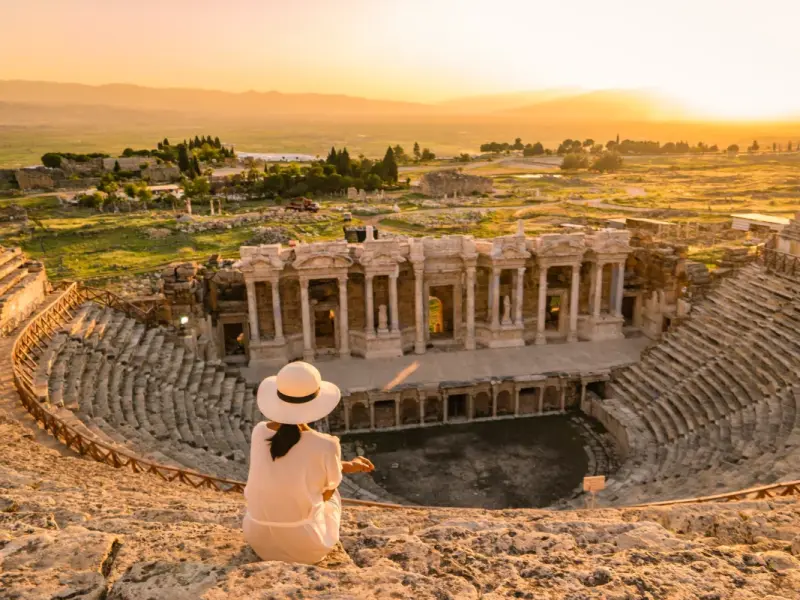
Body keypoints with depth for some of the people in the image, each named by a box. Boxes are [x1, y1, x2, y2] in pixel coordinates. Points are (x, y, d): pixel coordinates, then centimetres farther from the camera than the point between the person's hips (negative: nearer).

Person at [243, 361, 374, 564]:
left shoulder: (260, 432, -11)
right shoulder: (327, 446, -23)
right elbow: (327, 493, -5)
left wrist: (346, 466, 8)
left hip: (258, 538, 3)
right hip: (304, 542, -3)